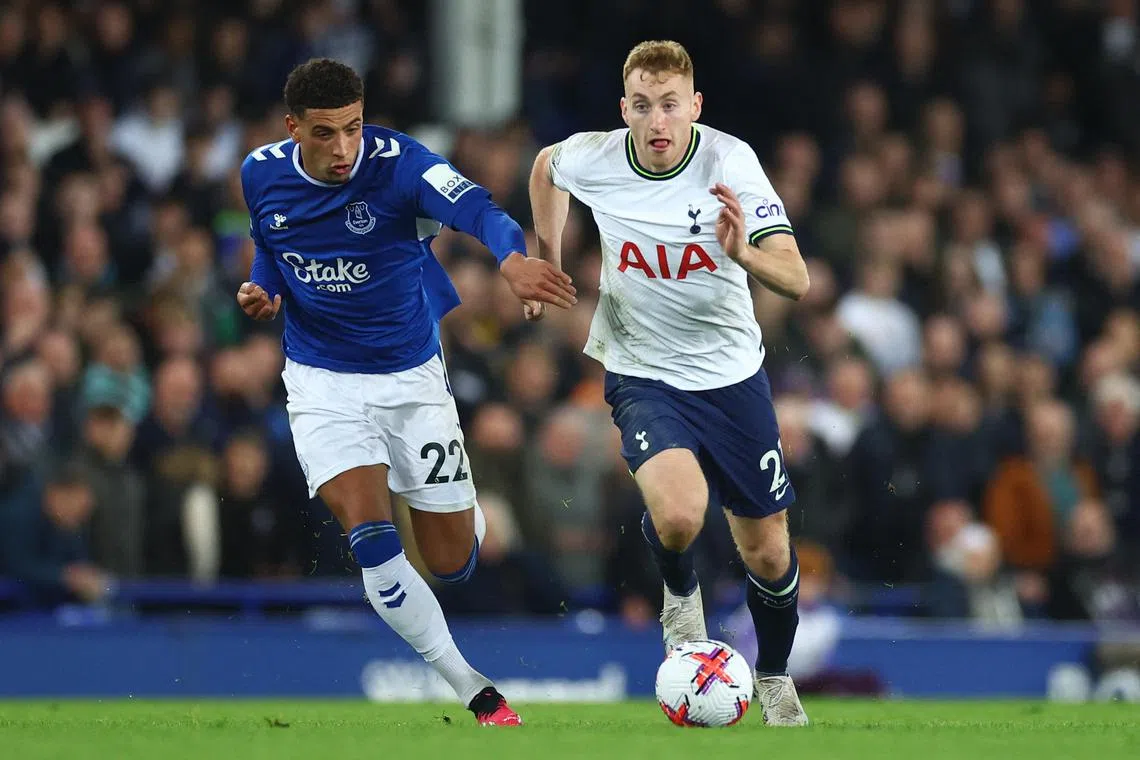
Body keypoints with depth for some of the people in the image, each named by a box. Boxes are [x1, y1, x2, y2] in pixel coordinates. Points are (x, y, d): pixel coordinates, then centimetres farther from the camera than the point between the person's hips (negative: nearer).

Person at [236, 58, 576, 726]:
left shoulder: (398, 163, -21)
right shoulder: (263, 175, -7)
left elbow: (478, 210, -39)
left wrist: (513, 258, -62)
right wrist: (263, 289, -9)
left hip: (410, 376, -1)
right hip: (322, 381, 1)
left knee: (454, 560, 5)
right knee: (371, 537, -22)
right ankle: (475, 693, -10)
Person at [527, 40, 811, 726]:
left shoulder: (729, 161, -20)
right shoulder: (591, 160, -14)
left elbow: (797, 279, -27)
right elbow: (546, 164, 13)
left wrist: (744, 253, -47)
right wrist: (547, 264, 15)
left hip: (732, 375, 1)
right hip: (643, 377, -1)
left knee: (769, 552, 9)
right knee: (678, 514, -29)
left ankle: (775, 679, 38)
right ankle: (681, 594, 7)